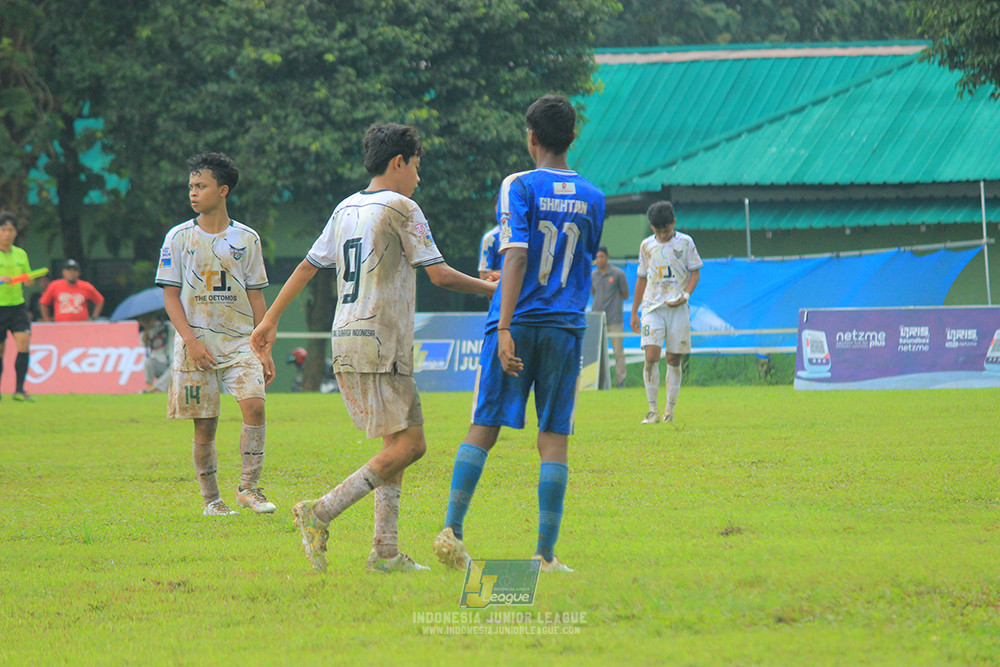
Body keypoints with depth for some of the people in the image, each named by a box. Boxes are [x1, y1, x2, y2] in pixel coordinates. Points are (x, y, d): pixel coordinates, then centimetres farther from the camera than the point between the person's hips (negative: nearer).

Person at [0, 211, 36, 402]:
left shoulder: (21, 254, 10)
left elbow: (29, 282, 15)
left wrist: (29, 280, -7)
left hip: (17, 306, 3)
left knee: (24, 343, -15)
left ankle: (19, 390, -12)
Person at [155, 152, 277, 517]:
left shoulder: (246, 238, 6)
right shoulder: (179, 237, 2)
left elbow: (256, 296, 10)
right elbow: (170, 295, 1)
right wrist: (190, 341, -11)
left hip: (240, 340, 1)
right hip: (196, 343, -1)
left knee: (254, 404, -19)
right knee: (204, 425, 0)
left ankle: (248, 487, -10)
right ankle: (210, 498, 12)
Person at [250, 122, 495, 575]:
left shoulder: (345, 209, 16)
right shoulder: (401, 208, -6)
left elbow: (308, 265, 18)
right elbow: (439, 275, -9)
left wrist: (270, 320, 24)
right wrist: (490, 289, 5)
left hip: (345, 341, 9)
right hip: (380, 342, -9)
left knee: (397, 443, 11)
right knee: (408, 443, -9)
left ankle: (385, 552, 4)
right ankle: (322, 512, -16)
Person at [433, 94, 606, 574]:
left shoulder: (520, 187, -5)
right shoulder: (592, 198, 8)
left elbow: (516, 257, -15)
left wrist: (505, 328, -19)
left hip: (518, 320, -2)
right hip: (566, 326, 2)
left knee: (483, 428, 6)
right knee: (554, 439, 2)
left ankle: (451, 530, -3)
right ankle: (545, 555, -2)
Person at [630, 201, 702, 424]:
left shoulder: (685, 242, 4)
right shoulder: (646, 245, 11)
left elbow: (695, 272, 6)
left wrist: (686, 295, -12)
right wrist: (634, 312, 16)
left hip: (677, 308, -1)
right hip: (652, 307, 1)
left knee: (673, 359, 1)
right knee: (651, 356, -14)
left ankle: (670, 410, 8)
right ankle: (652, 410, -12)